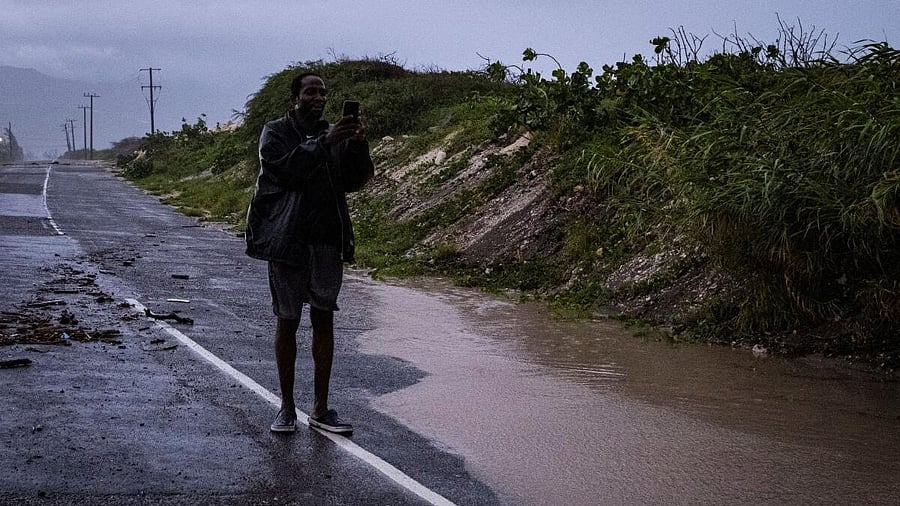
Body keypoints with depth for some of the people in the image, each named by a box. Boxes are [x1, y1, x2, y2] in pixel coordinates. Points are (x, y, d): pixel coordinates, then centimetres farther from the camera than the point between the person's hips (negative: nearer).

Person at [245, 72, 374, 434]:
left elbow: (354, 181, 2)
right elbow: (288, 167, -18)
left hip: (328, 240, 4)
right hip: (287, 240, -4)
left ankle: (320, 409, 11)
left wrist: (358, 145, -14)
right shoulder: (275, 133, 0)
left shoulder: (334, 136, 11)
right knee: (287, 321, 4)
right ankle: (287, 407, 13)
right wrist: (325, 142, -25)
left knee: (324, 320, 5)